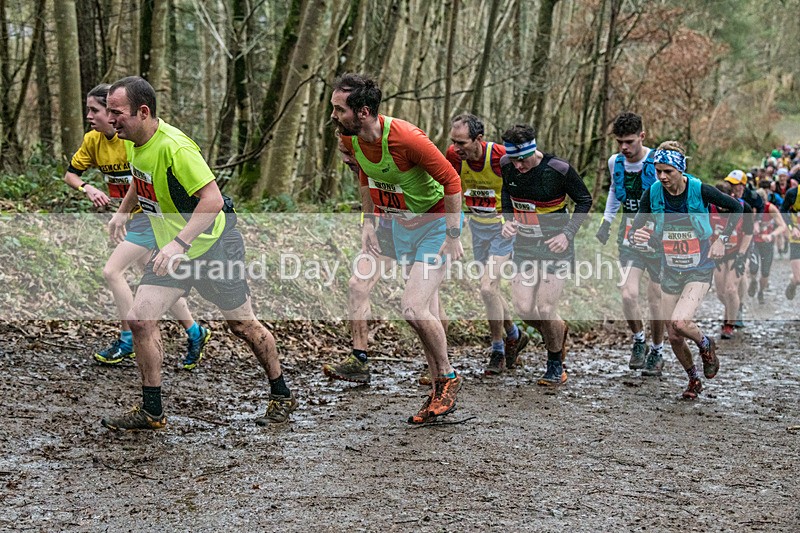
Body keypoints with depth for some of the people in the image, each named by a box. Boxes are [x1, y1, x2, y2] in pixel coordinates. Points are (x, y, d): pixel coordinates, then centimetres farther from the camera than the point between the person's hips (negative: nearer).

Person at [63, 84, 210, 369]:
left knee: (112, 271, -13)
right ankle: (195, 333, 30)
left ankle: (128, 340, 2)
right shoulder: (93, 140, -2)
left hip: (152, 214, -8)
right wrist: (89, 189, -13)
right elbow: (70, 174, 6)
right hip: (129, 217, 8)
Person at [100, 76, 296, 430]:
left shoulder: (174, 146, -28)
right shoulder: (134, 141, -2)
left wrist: (179, 242, -41)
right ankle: (151, 412, 5)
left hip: (212, 244, -7)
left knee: (241, 324, 7)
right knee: (140, 319, -6)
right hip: (172, 249, 7)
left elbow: (212, 200, -33)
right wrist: (123, 211, 20)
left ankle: (282, 396, 28)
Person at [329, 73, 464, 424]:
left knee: (414, 309, -17)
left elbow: (451, 180, -24)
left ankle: (447, 377, 7)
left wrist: (453, 237, -22)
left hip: (436, 222, -7)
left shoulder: (405, 138, -31)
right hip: (401, 224, 7)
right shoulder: (350, 139, -9)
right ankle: (440, 393, 25)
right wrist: (368, 223, 10)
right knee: (426, 313, 13)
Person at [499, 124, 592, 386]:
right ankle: (559, 331, 30)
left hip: (555, 245, -5)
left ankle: (556, 365, 13)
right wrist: (507, 219, -3)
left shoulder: (559, 169, -22)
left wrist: (568, 234, -17)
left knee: (545, 309, -11)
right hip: (525, 244, 5)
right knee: (523, 309, -3)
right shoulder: (507, 165, -8)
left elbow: (585, 200, -7)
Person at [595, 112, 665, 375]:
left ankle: (656, 351, 24)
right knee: (628, 295, -12)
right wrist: (606, 220, 17)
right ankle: (638, 341, 15)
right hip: (629, 238, 3)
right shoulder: (615, 162, 2)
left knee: (656, 299, 3)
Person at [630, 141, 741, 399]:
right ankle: (693, 379, 32)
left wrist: (721, 240, -7)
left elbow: (737, 208, 0)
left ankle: (706, 345, 10)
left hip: (699, 270, -4)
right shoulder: (652, 194, -9)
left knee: (680, 323, -24)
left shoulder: (700, 191, -15)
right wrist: (636, 236, -27)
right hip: (670, 271, 4)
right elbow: (635, 228, -3)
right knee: (673, 337, 5)